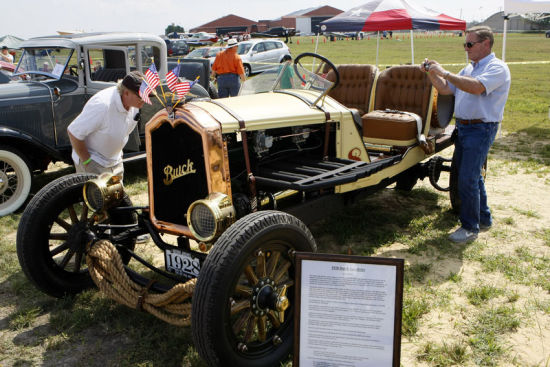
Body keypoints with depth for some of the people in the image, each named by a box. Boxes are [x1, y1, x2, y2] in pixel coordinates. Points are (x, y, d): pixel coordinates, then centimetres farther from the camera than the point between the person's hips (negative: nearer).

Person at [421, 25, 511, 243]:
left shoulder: (497, 68, -11)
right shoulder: (469, 69, 16)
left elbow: (476, 87, -29)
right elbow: (445, 89, 17)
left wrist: (443, 72, -24)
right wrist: (432, 73, 0)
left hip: (481, 129, -9)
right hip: (462, 127, 9)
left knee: (467, 179, -11)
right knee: (472, 176, 17)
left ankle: (470, 227, 1)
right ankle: (483, 218, 32)